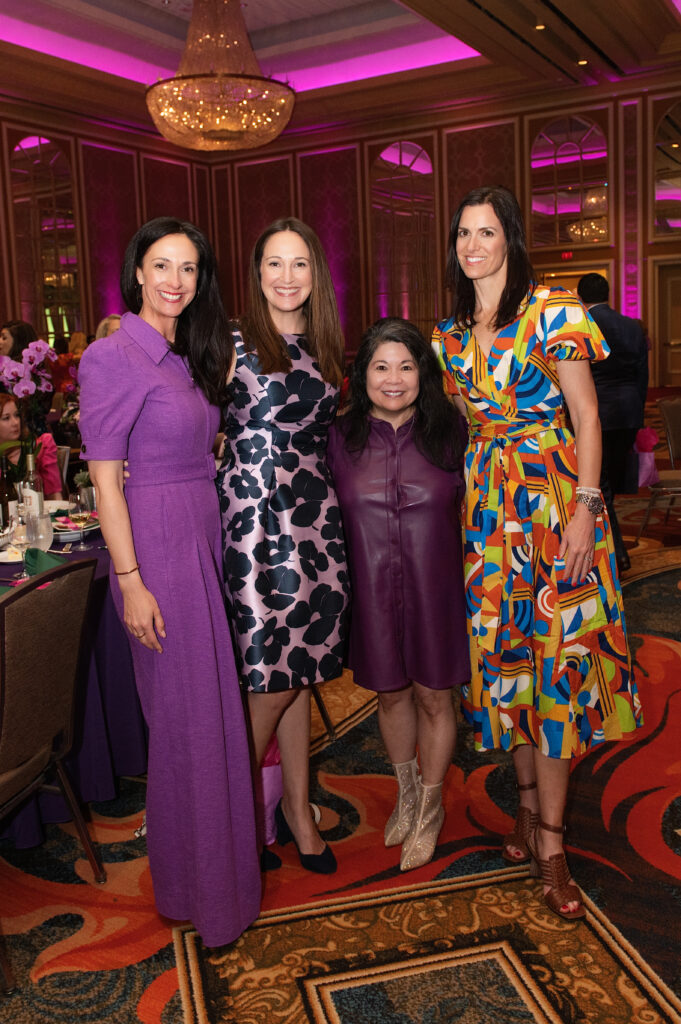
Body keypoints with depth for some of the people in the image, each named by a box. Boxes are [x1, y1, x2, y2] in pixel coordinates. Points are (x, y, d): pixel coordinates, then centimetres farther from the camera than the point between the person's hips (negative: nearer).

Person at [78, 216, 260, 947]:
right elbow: (104, 478, -15)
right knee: (188, 715, 2)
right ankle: (200, 885, 22)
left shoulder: (186, 357, 13)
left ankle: (221, 851, 36)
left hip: (205, 537, 8)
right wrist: (131, 581, -19)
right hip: (157, 544, -8)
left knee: (212, 704, 16)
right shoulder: (113, 357, -12)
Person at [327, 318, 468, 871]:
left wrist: (471, 575, 0)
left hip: (434, 586, -1)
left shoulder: (448, 430, -4)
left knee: (433, 696, 10)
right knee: (391, 694, 16)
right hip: (372, 590, 1)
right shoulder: (341, 436, -2)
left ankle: (431, 805, 34)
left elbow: (469, 507, 5)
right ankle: (406, 791, 42)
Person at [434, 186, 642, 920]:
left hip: (552, 494, -5)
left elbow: (586, 417, -8)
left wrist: (585, 508, -16)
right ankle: (530, 804, 25)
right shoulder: (450, 334, 11)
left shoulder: (551, 312, -5)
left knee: (554, 657, -3)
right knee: (505, 652, 8)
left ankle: (549, 843, 6)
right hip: (486, 504, 5)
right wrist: (468, 499, 10)